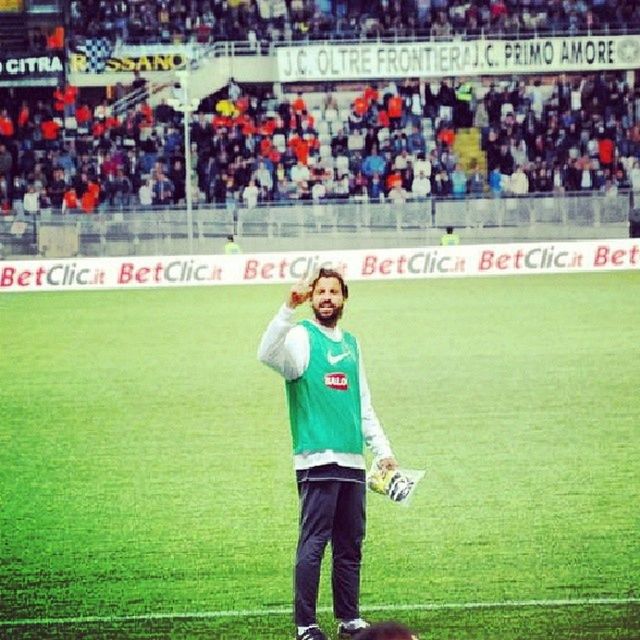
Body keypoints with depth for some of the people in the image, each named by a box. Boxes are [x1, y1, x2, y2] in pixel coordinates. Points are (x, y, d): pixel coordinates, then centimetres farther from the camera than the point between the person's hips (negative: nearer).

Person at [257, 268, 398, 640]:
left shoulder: (351, 344, 19)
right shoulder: (301, 338, -1)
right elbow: (268, 354, -25)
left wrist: (383, 451, 19)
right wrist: (289, 309, -35)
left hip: (353, 461, 6)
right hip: (317, 461, -6)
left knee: (351, 546, 10)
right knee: (314, 543, -8)